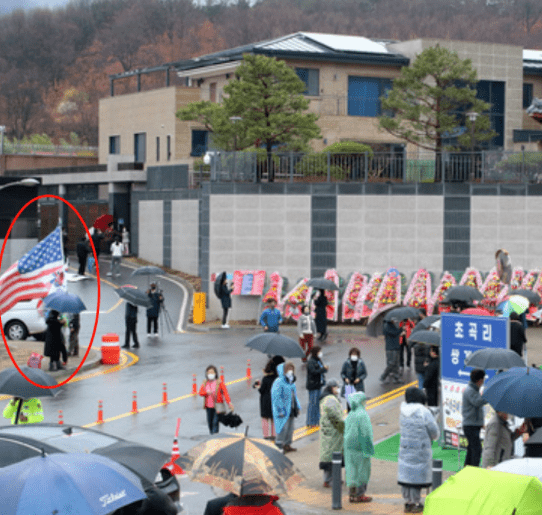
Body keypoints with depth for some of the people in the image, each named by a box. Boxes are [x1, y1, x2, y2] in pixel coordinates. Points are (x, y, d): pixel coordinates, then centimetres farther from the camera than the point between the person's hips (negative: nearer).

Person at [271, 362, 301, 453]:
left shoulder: (291, 382, 11)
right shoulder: (279, 383, -16)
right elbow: (276, 397, -18)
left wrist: (297, 407, 17)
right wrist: (280, 410, -19)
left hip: (291, 410, 9)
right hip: (283, 410, -9)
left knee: (290, 428, 13)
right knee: (283, 427, -9)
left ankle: (287, 445, 23)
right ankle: (279, 444, 2)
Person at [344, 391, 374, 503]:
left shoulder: (350, 414, 4)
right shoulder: (362, 414, -18)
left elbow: (346, 431, 10)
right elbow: (366, 432, -18)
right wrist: (369, 450, -13)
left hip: (350, 446, 7)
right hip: (360, 447, -7)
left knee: (352, 470, 11)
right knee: (362, 469, 3)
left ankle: (352, 494, 15)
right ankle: (360, 495, 8)